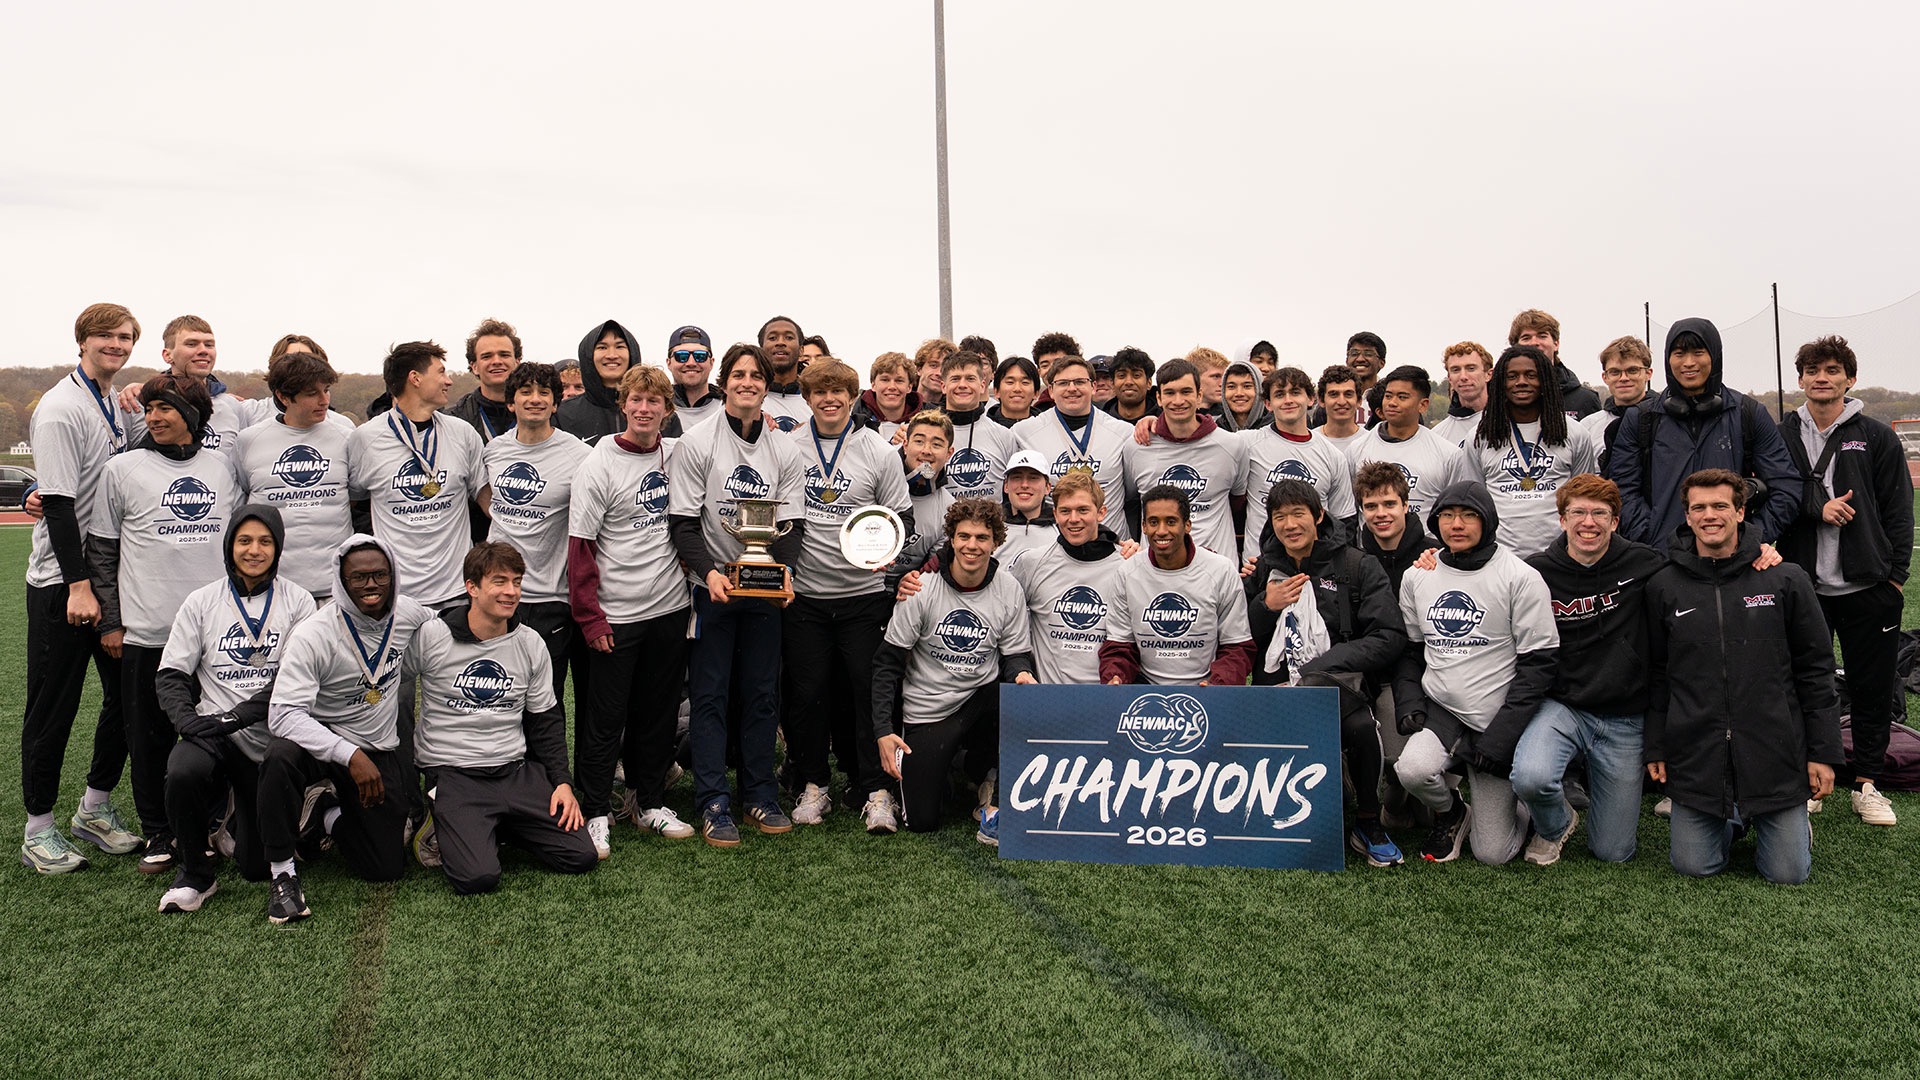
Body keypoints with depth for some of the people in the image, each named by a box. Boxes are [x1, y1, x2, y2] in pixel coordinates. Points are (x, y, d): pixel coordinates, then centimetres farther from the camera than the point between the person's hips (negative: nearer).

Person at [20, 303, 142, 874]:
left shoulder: (119, 405, 12)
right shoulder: (61, 408, -12)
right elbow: (58, 503, -18)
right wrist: (79, 586, -21)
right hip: (62, 583, -8)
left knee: (127, 695, 11)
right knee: (53, 705, 0)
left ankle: (96, 807, 25)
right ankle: (39, 830, 12)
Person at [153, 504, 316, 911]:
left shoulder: (297, 602, 2)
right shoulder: (202, 602, 6)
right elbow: (170, 674, 4)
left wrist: (235, 716, -18)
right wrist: (186, 717, -17)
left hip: (269, 739, -1)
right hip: (211, 732, 1)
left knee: (258, 865, -3)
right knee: (184, 772, -36)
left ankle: (241, 824, 37)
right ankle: (196, 872, -8)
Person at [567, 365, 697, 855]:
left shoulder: (678, 454, 4)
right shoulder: (599, 465, -8)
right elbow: (579, 546, -9)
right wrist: (590, 616, -12)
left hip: (670, 607, 4)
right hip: (616, 614, -4)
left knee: (659, 711, 13)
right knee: (606, 717, 3)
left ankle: (649, 802, 26)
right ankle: (595, 814, 13)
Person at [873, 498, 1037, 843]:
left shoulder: (1009, 590, -4)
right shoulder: (923, 589, -10)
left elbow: (1015, 656, 4)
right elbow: (888, 663, -6)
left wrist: (1021, 674, -22)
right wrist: (882, 730, -12)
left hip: (981, 699, 1)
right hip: (927, 710, -1)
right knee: (921, 820, -11)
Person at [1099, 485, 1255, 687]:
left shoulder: (1222, 571, -2)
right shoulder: (1126, 573, 3)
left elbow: (1238, 647, 1)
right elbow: (1119, 645, 7)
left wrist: (1218, 684, -18)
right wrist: (1114, 677, -14)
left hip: (1203, 684, -1)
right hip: (1146, 682, 1)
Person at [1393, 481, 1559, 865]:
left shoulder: (1521, 578, -9)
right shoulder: (1417, 577, 6)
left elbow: (1539, 662, -9)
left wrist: (1501, 736, -15)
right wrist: (1409, 702, -3)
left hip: (1496, 721, -3)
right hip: (1439, 711, 3)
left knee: (1492, 853, -5)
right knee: (1413, 769, -31)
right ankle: (1450, 813, 6)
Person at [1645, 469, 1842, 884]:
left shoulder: (1786, 580, 1)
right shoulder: (1663, 588, 3)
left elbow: (1815, 668, 4)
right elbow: (1655, 676, 8)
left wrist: (1823, 752, 1)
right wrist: (1655, 747, 6)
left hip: (1776, 756, -1)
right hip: (1695, 761, 1)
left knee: (1787, 873, 2)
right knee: (1694, 867, 2)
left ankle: (1794, 821, 34)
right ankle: (1730, 820, 32)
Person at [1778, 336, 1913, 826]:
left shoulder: (1877, 438, 5)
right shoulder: (1781, 437, 7)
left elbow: (1899, 511, 5)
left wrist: (1895, 575, -1)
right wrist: (1817, 507, -14)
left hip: (1868, 586, 0)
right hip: (1802, 584, 0)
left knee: (1872, 688, 5)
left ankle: (1867, 784, 17)